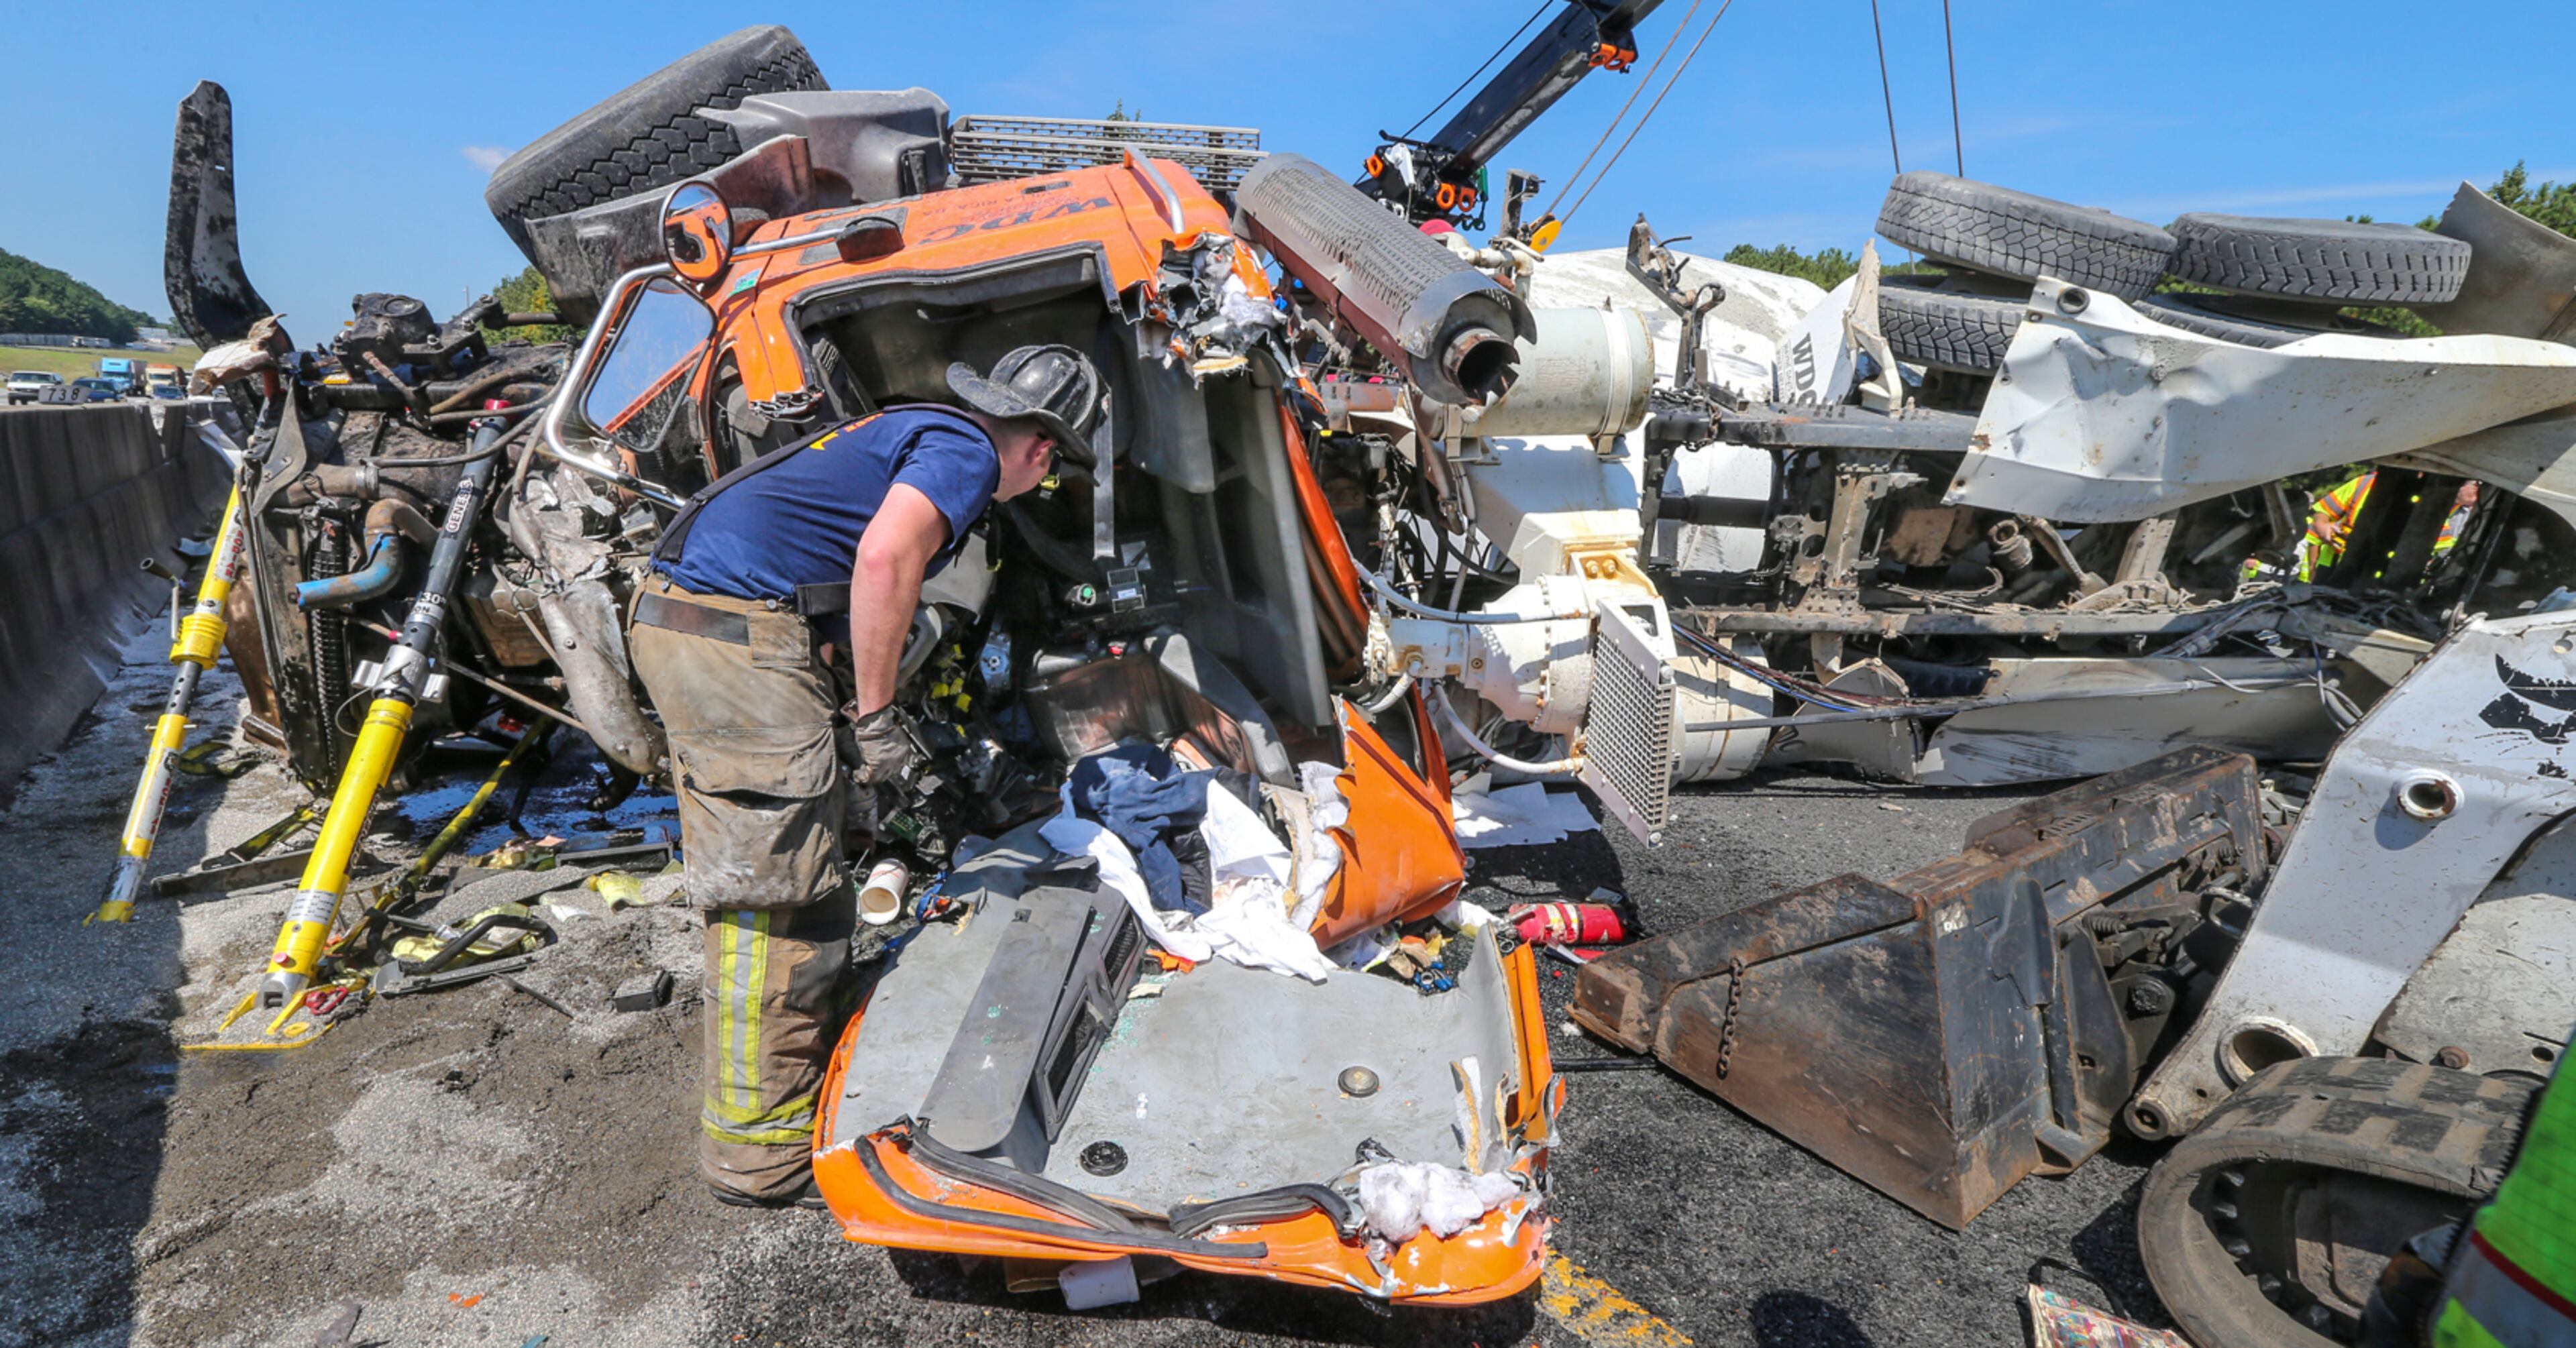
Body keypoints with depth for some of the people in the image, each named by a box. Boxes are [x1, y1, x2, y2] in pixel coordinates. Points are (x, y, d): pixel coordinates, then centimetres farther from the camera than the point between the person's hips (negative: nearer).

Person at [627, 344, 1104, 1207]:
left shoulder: (914, 430, 24)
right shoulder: (966, 451, -6)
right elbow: (884, 559, -25)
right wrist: (876, 716, -16)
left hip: (676, 615, 10)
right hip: (739, 630, -10)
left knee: (755, 884, 19)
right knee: (780, 899, -5)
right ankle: (760, 1153, 5)